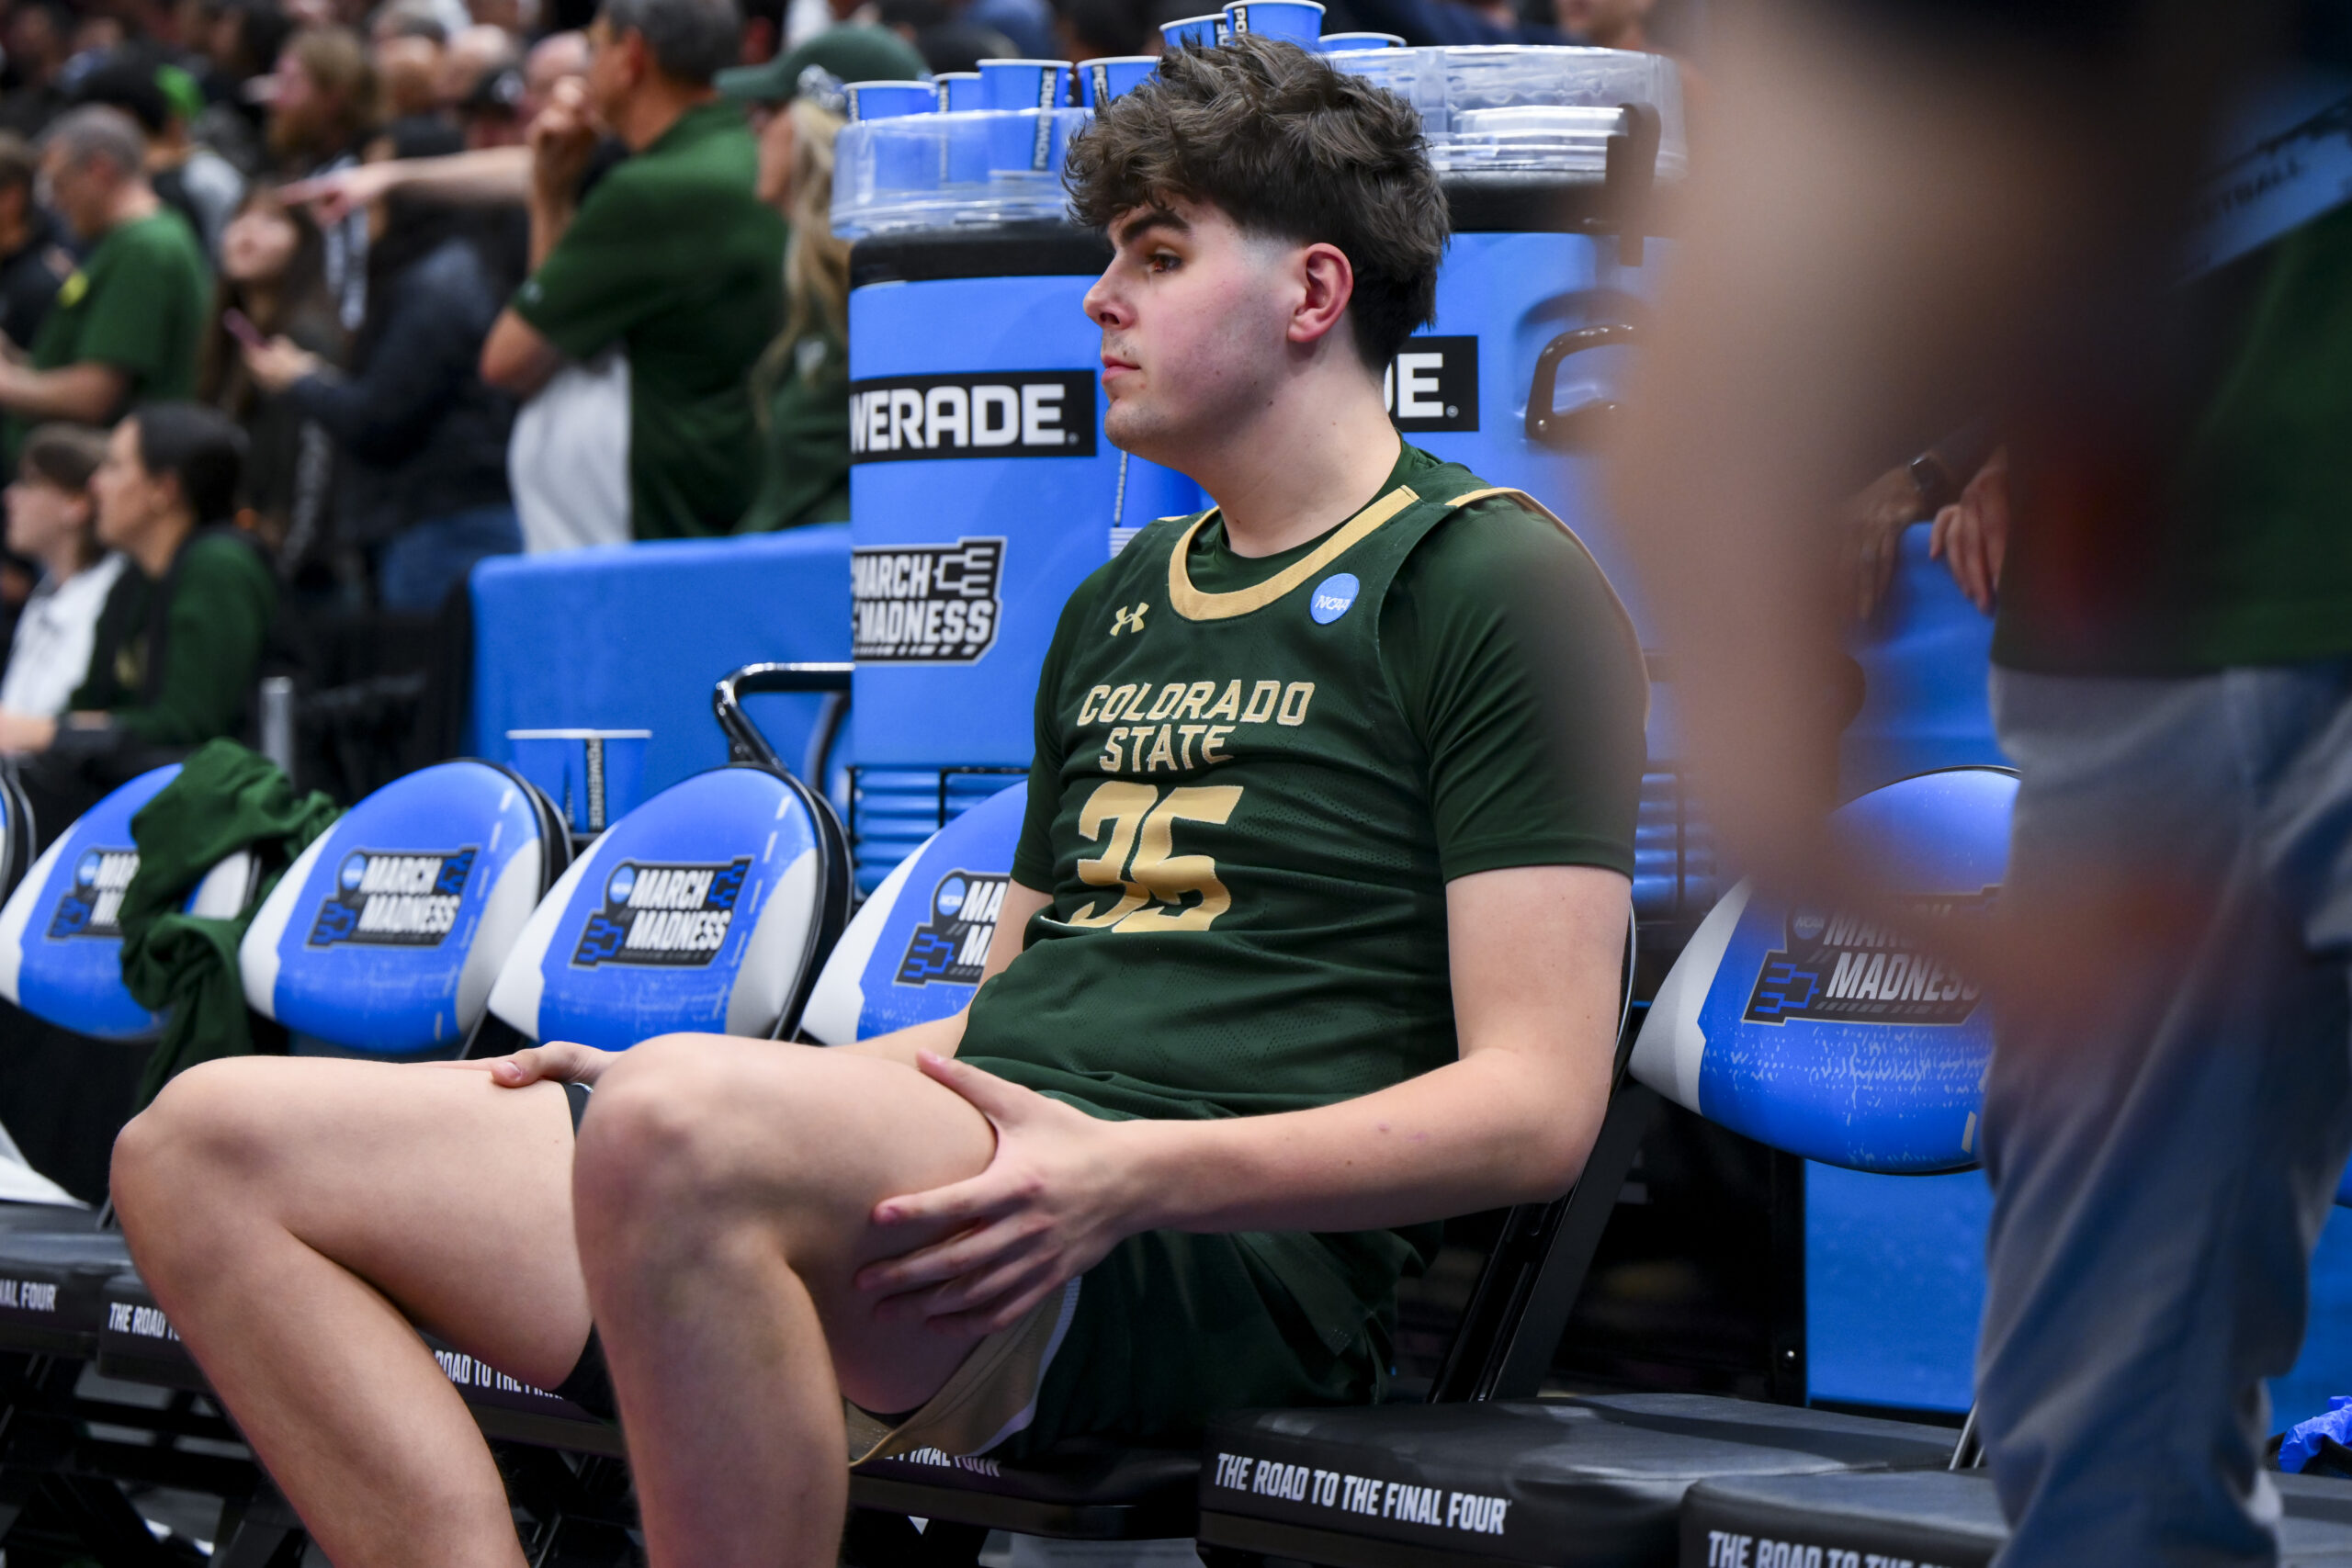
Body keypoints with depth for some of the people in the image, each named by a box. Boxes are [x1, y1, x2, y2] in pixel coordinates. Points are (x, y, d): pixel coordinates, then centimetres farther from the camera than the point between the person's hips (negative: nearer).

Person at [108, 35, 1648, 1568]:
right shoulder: (1117, 606, 27)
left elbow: (1535, 1105, -9)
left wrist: (1128, 1172, -21)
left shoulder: (1492, 581, 1)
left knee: (686, 1126, -40)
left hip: (1216, 1261, -9)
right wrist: (666, 1088, 16)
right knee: (207, 1145, -1)